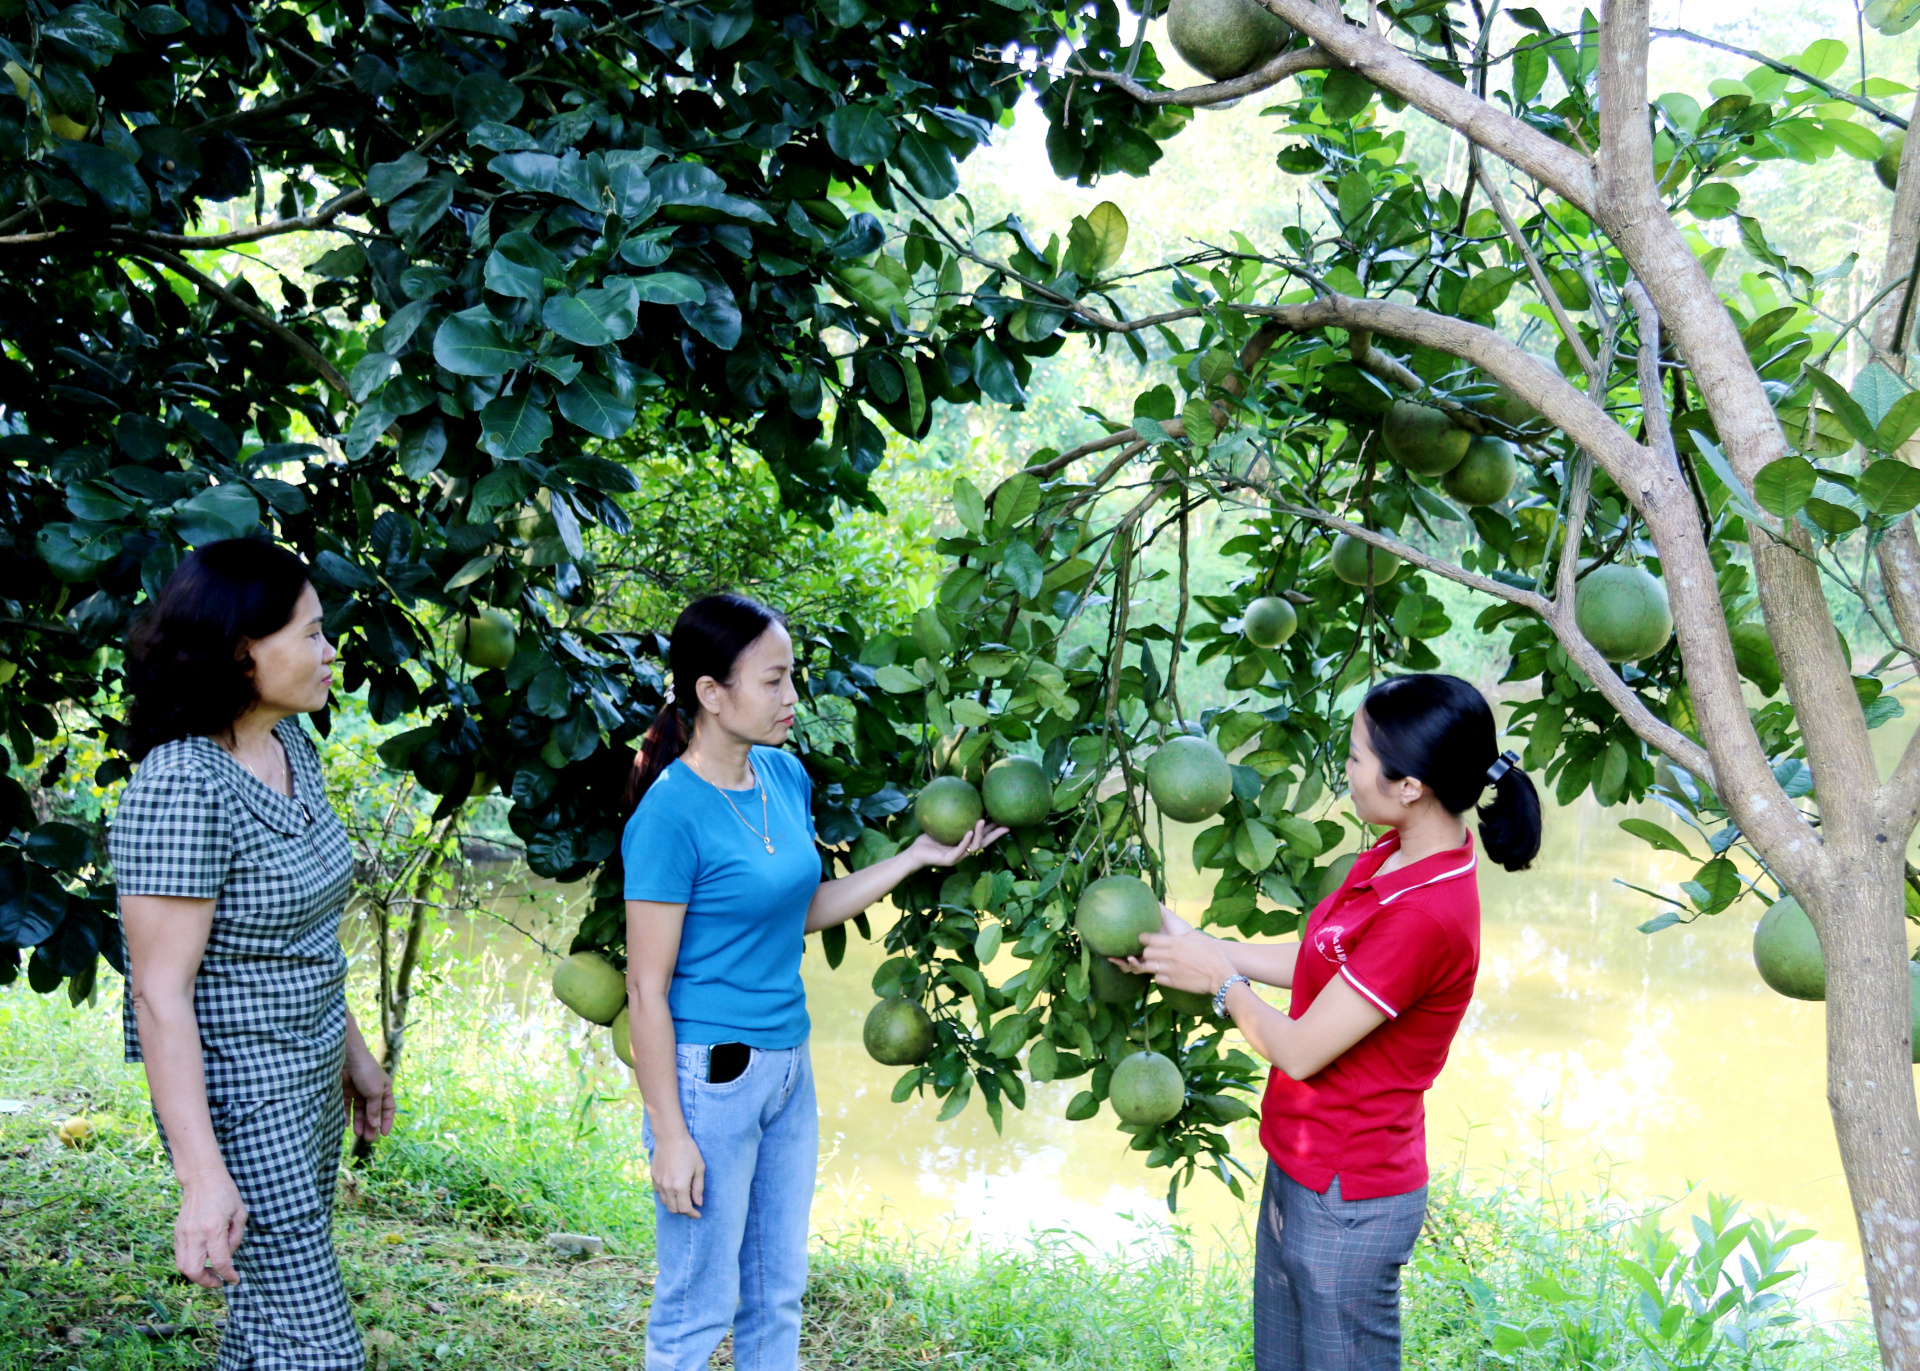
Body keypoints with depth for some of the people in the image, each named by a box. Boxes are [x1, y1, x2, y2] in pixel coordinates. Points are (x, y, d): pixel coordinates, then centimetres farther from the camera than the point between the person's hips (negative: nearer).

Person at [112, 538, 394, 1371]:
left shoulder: (291, 748, 4)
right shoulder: (182, 787, -23)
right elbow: (159, 993, -24)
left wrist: (351, 1052, 21)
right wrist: (201, 1177, -26)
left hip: (310, 1088, 9)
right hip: (241, 1106, -9)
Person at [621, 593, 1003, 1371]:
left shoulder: (785, 776, 3)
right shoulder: (672, 814, -19)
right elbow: (647, 992, -16)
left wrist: (917, 857, 9)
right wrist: (670, 1137, -16)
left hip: (786, 1066, 8)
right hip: (709, 1075, -7)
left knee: (778, 1294, 19)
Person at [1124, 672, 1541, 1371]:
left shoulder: (1426, 916, -31)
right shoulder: (1395, 858, -1)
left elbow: (1298, 1051, -23)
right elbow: (1312, 961, 12)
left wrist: (1219, 978, -6)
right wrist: (1191, 940, 10)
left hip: (1345, 1204, -9)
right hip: (1299, 1171, 9)